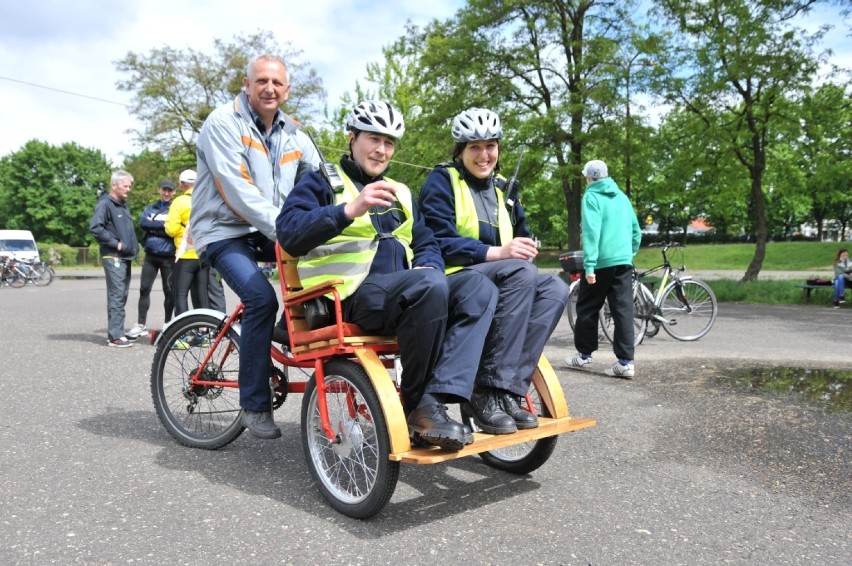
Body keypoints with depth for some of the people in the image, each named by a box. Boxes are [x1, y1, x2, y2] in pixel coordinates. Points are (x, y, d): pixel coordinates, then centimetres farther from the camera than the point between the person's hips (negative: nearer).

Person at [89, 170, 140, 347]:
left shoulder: (124, 204, 19)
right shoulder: (105, 204, -8)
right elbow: (95, 227, -19)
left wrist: (134, 245, 14)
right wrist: (116, 243, -16)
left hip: (126, 257, 9)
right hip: (113, 257, -9)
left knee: (122, 296, 10)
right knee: (116, 296, -12)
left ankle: (117, 333, 17)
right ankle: (115, 336, -11)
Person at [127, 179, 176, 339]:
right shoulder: (149, 209, 15)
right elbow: (143, 223, -4)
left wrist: (153, 227, -10)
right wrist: (163, 224, -10)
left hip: (169, 257, -3)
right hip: (150, 256, 3)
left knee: (169, 291, 2)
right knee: (144, 289, 0)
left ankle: (168, 325, 12)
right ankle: (141, 325, 6)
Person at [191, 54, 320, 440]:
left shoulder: (293, 134, 9)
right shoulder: (223, 123, -10)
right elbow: (237, 191, -22)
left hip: (273, 232, 6)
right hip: (225, 231, -6)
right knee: (261, 298, -27)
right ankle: (254, 405, -13)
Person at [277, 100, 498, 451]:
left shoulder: (399, 192, 26)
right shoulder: (322, 181, 7)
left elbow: (426, 243, 23)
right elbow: (290, 235, -9)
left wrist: (428, 266, -2)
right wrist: (351, 209, -23)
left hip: (403, 295, 7)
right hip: (350, 294, -6)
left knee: (479, 287, -19)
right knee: (430, 286, -34)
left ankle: (439, 395, -30)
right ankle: (417, 406, -19)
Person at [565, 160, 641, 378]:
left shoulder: (591, 197, -5)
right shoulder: (622, 196, 15)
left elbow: (591, 232, -15)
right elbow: (636, 231, 17)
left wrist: (589, 265, -18)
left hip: (600, 262, -5)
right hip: (624, 261, 5)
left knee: (587, 308, 9)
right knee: (623, 310, 2)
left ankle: (584, 354, 19)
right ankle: (626, 362, -1)